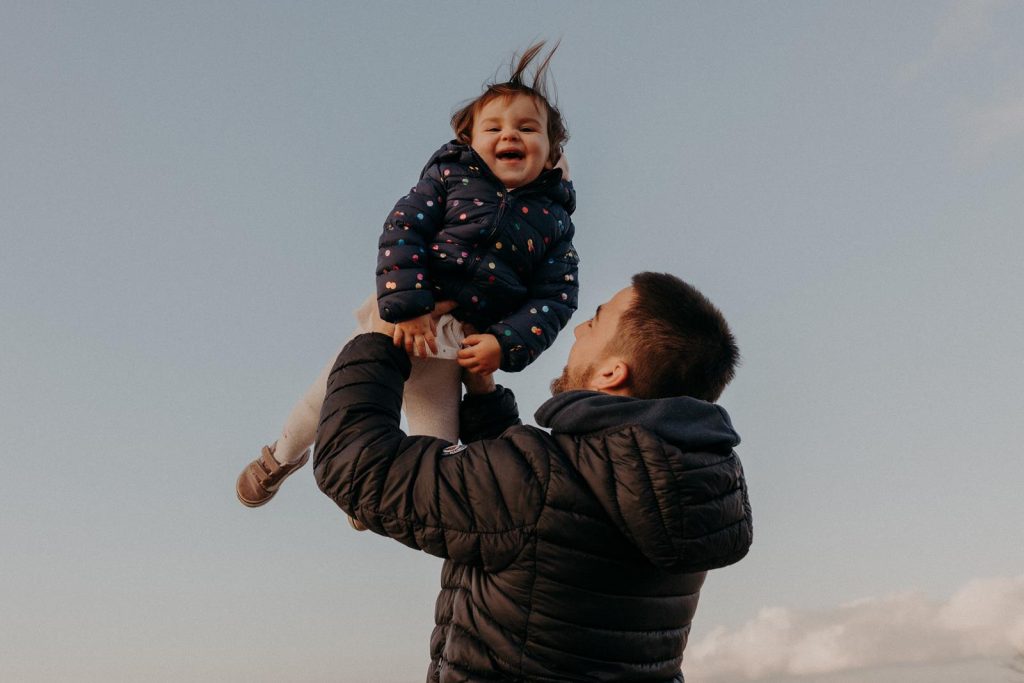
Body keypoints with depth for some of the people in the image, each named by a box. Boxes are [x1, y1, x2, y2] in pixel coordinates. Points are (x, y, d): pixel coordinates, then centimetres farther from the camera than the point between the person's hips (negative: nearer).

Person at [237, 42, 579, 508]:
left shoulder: (553, 221, 2)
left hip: (463, 342, 2)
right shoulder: (449, 177, -2)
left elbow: (555, 298, -2)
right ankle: (283, 454, 43)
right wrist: (406, 307, -23)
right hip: (401, 312, -1)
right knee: (331, 397, 8)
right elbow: (401, 233, -11)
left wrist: (504, 344, -16)